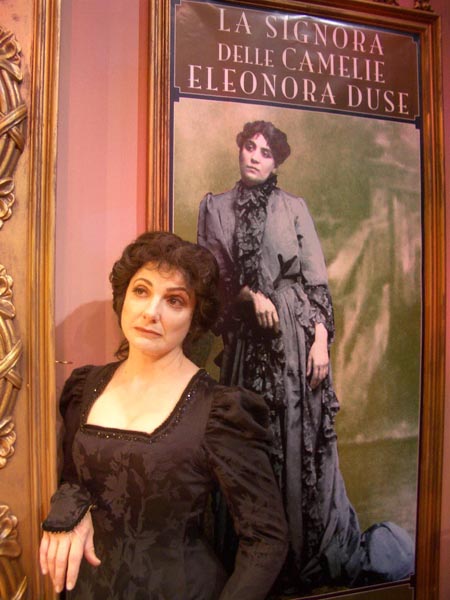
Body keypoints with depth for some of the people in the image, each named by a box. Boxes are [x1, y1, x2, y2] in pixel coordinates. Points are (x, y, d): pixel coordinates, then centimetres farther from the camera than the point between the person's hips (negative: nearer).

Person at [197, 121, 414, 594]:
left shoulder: (294, 207, 4)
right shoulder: (215, 206, 9)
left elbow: (317, 280, 0)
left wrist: (321, 340, -8)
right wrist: (250, 296, -10)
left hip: (296, 331, -1)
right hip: (246, 337, 2)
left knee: (301, 436, 3)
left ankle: (312, 552, 20)